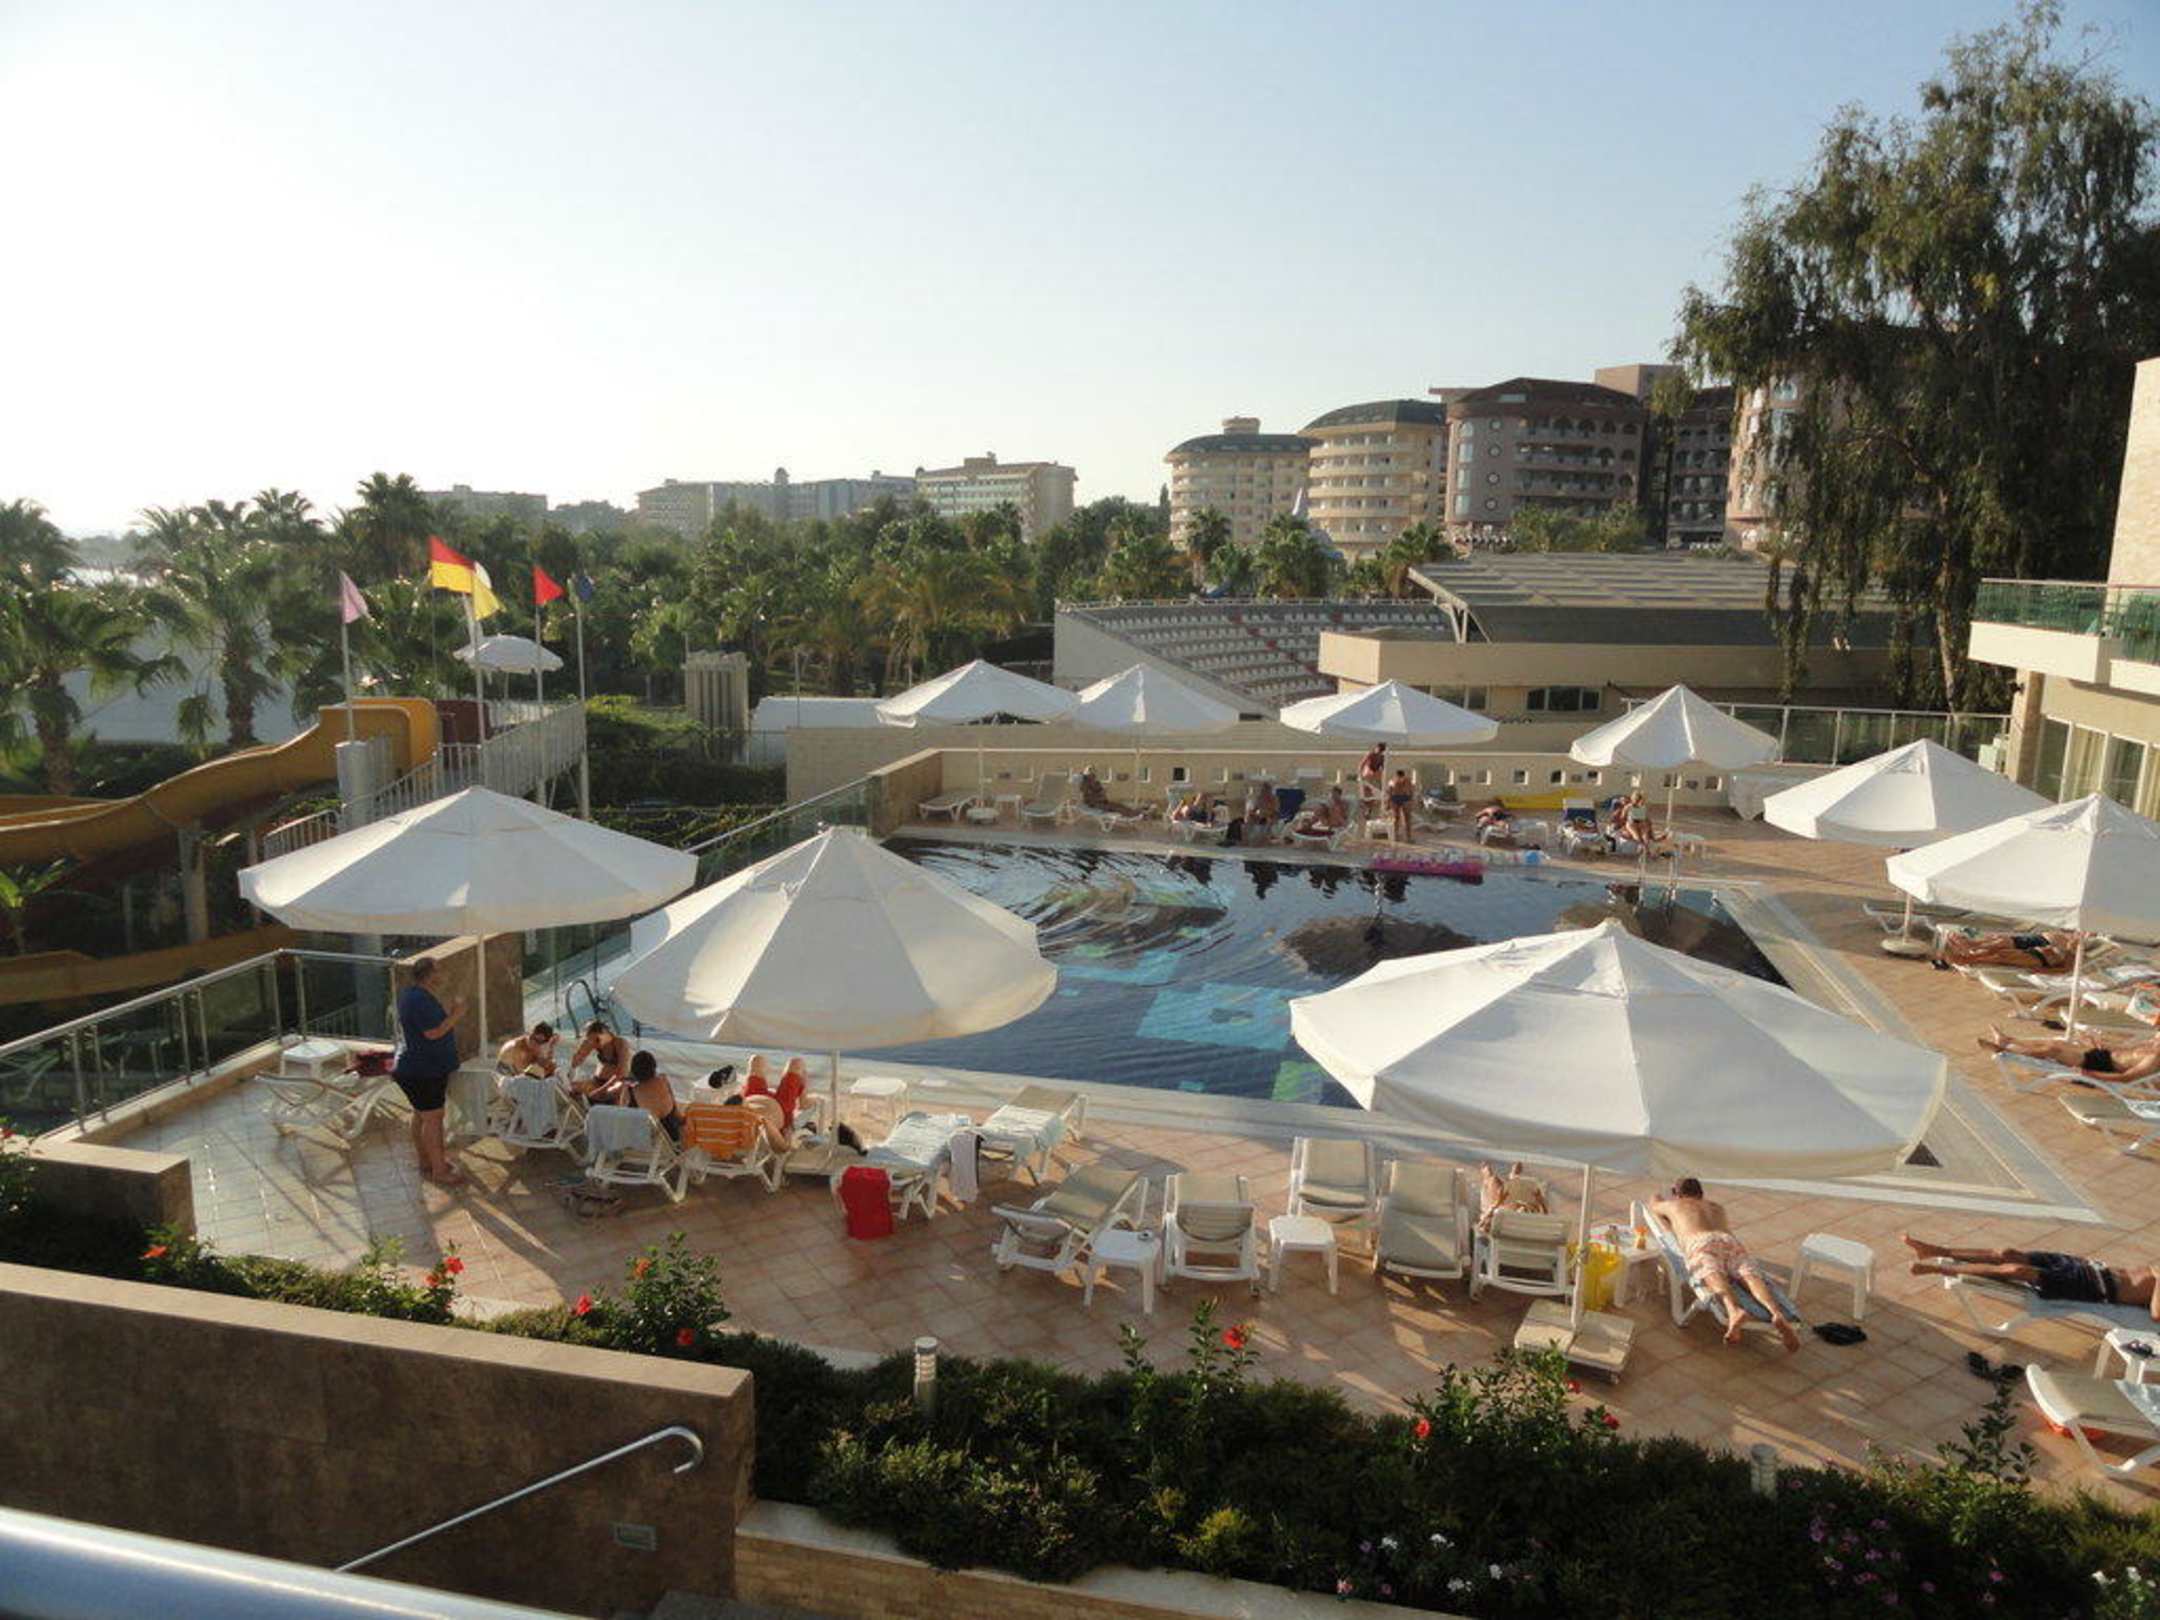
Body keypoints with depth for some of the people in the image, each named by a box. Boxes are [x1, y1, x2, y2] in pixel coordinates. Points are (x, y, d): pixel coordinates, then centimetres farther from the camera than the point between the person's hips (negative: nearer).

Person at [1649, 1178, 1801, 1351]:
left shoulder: (1675, 1205, 35)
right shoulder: (1717, 1207, 42)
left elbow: (1653, 1203, 57)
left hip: (1700, 1242, -3)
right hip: (1729, 1239, 3)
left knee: (1714, 1277, -31)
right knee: (1752, 1277, -21)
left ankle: (1734, 1312, -63)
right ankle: (1778, 1315, -52)